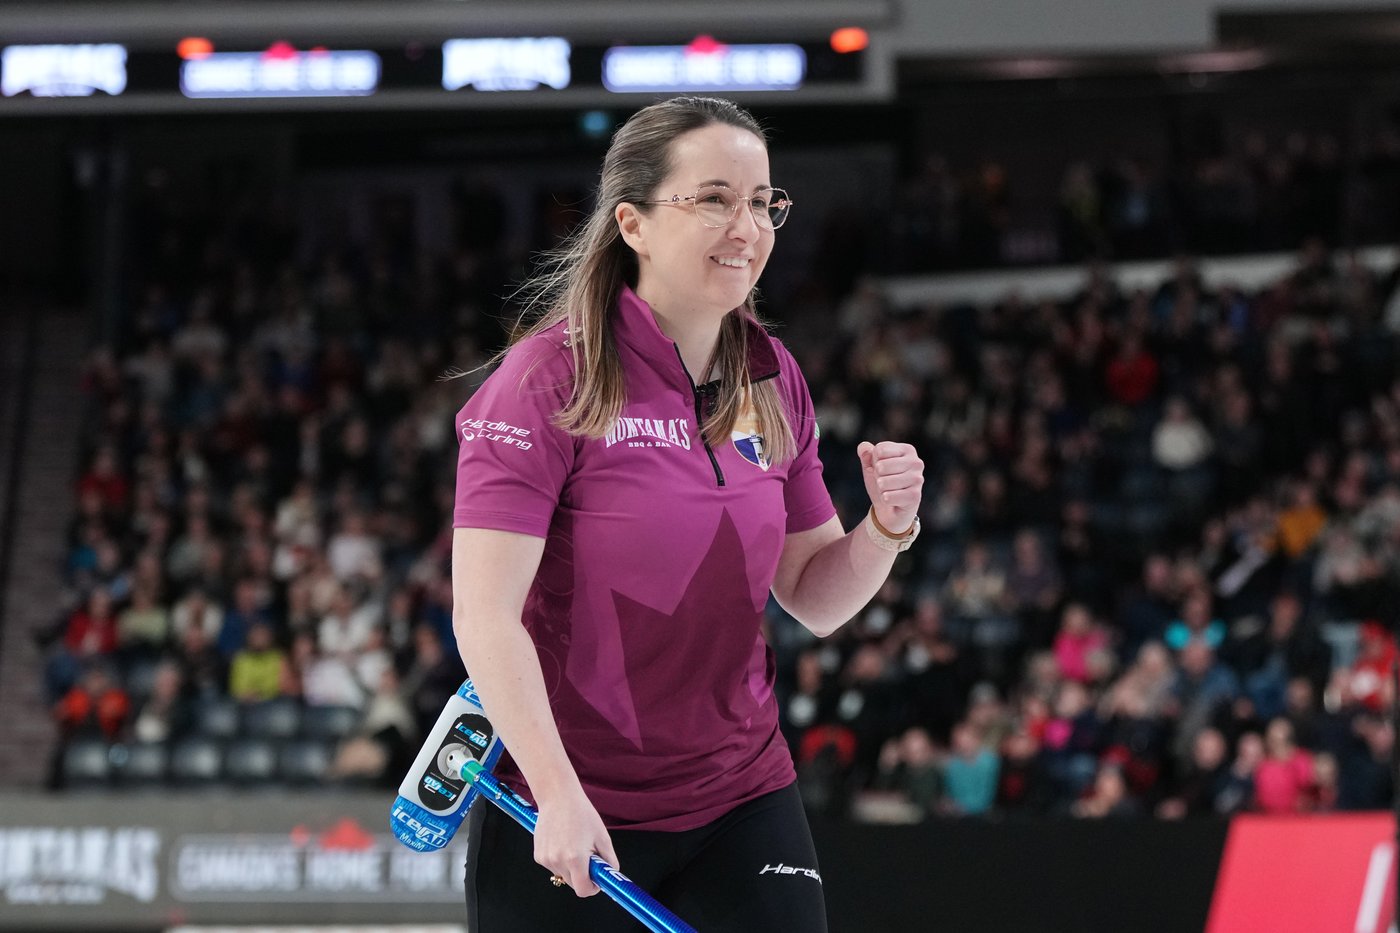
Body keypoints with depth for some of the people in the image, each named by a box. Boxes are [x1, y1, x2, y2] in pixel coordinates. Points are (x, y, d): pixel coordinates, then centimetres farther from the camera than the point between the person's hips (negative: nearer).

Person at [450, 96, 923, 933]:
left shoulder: (775, 378, 5)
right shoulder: (550, 378, -13)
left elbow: (813, 598, 10)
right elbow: (486, 615, -18)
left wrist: (888, 526, -10)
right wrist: (558, 793, -25)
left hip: (743, 794, 5)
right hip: (566, 818, -5)